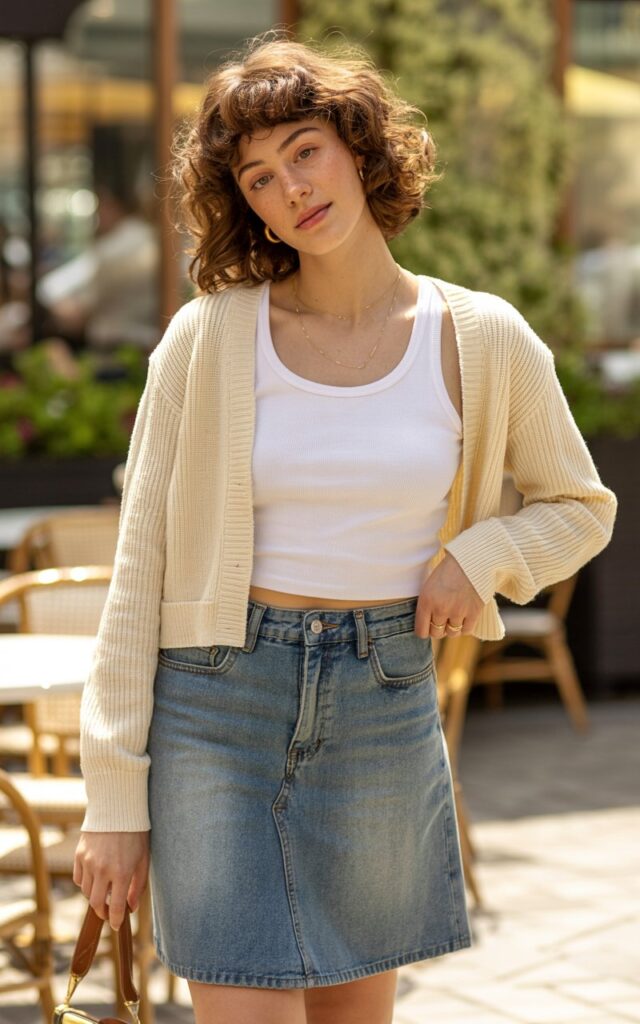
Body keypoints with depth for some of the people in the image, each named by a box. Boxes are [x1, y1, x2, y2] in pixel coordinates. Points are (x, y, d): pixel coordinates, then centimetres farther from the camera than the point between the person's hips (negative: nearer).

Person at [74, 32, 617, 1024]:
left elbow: (581, 506, 16)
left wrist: (480, 555, -6)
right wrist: (113, 796, -6)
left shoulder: (482, 341, 0)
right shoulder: (209, 337, -4)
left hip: (385, 701, 2)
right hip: (215, 698, -2)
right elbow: (142, 567, -3)